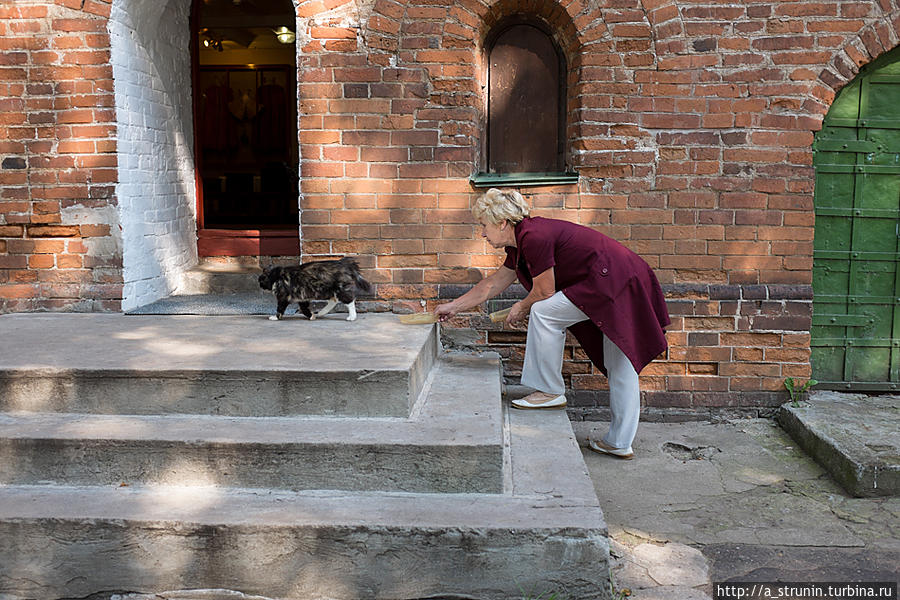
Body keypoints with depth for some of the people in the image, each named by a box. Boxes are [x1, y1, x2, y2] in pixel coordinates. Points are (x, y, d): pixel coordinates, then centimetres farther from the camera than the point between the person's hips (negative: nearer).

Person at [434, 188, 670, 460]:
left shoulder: (534, 237, -16)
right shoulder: (520, 243, 14)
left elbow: (544, 292, -9)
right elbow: (493, 283, 25)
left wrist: (522, 308, 11)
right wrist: (454, 306, 30)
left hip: (614, 281, -10)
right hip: (629, 284, 10)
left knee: (544, 312, -10)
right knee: (621, 367, 12)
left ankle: (550, 391, -1)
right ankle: (619, 442, 20)